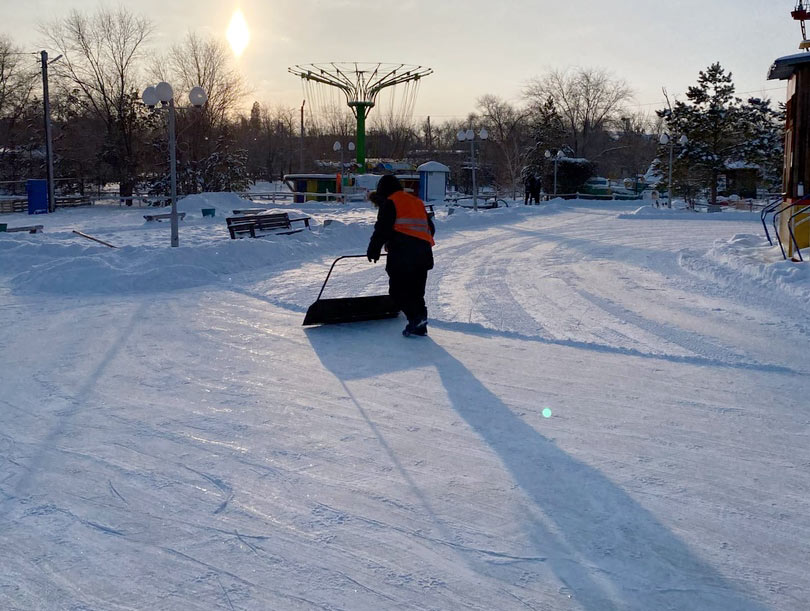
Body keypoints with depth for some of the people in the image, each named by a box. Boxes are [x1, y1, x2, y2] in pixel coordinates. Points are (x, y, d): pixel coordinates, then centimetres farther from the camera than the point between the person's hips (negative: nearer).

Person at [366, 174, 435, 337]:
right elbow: (430, 228, 25)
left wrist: (373, 250, 5)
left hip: (402, 253, -7)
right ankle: (419, 326, 12)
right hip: (423, 254, 7)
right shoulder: (417, 202, 23)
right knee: (416, 291, 14)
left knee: (397, 290, -3)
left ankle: (415, 317, -18)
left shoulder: (389, 203, 0)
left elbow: (382, 229, -6)